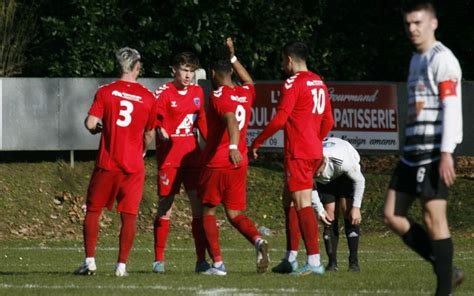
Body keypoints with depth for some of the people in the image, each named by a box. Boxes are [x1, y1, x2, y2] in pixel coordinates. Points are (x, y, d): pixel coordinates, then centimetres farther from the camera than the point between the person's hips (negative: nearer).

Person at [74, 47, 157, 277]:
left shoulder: (106, 92, -4)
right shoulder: (148, 97, 1)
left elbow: (90, 123, -11)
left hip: (107, 163, -1)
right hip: (134, 165, 1)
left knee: (93, 210, 10)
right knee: (129, 216, 4)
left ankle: (90, 260, 3)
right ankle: (122, 265, 1)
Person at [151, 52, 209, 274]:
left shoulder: (197, 92, 11)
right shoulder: (163, 93, -6)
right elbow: (156, 122, -14)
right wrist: (163, 133, -33)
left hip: (192, 156, 5)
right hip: (169, 159, -5)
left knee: (199, 206, -2)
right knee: (164, 207, 0)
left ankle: (201, 260, 0)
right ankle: (159, 260, 8)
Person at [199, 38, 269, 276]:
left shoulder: (218, 96, -11)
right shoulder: (246, 94, 9)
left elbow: (232, 119, -31)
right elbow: (248, 81, 36)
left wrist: (233, 146, -46)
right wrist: (233, 56, 41)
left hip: (216, 164, -6)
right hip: (239, 164, 6)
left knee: (208, 212, 8)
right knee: (235, 213, 12)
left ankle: (217, 263, 0)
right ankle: (258, 240, -17)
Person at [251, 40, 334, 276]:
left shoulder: (293, 84, -12)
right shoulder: (319, 83, 14)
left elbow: (280, 119, -17)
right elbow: (328, 121, 19)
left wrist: (257, 142, -8)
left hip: (298, 153, -9)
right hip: (315, 151, 9)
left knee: (302, 204, -11)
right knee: (289, 201, 17)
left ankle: (314, 261, -17)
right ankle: (290, 259, 19)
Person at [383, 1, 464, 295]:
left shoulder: (441, 59, -9)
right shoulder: (417, 59, 19)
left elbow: (451, 107, -16)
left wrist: (446, 153, -22)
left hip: (434, 152, -9)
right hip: (413, 150, 9)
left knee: (434, 218, -8)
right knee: (393, 215, 6)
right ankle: (447, 271, 12)